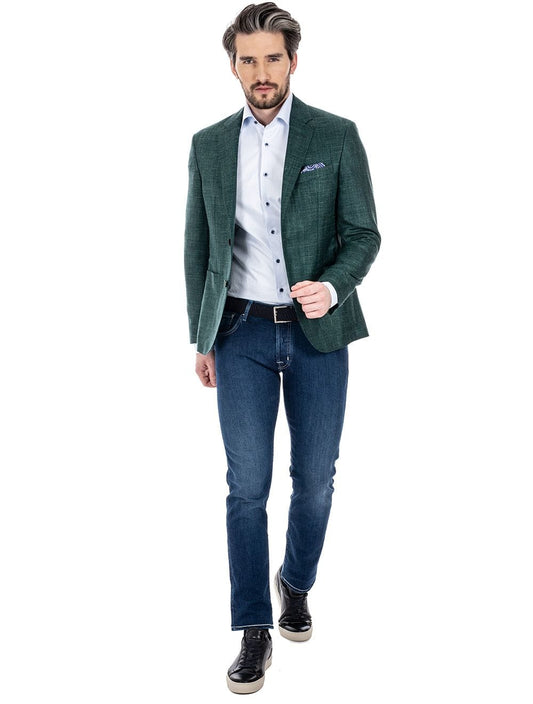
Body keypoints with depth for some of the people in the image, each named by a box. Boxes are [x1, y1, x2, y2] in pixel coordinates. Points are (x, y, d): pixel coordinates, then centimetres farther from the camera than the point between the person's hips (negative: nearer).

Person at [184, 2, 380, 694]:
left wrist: (333, 286, -21)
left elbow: (363, 233, 0)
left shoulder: (337, 136, 0)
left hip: (317, 333, 0)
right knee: (247, 486, 1)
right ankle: (254, 631, 15)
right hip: (242, 332, 1)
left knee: (315, 479, 10)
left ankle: (296, 584, 38)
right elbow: (198, 246, 11)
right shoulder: (209, 145, 7)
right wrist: (201, 337, 10)